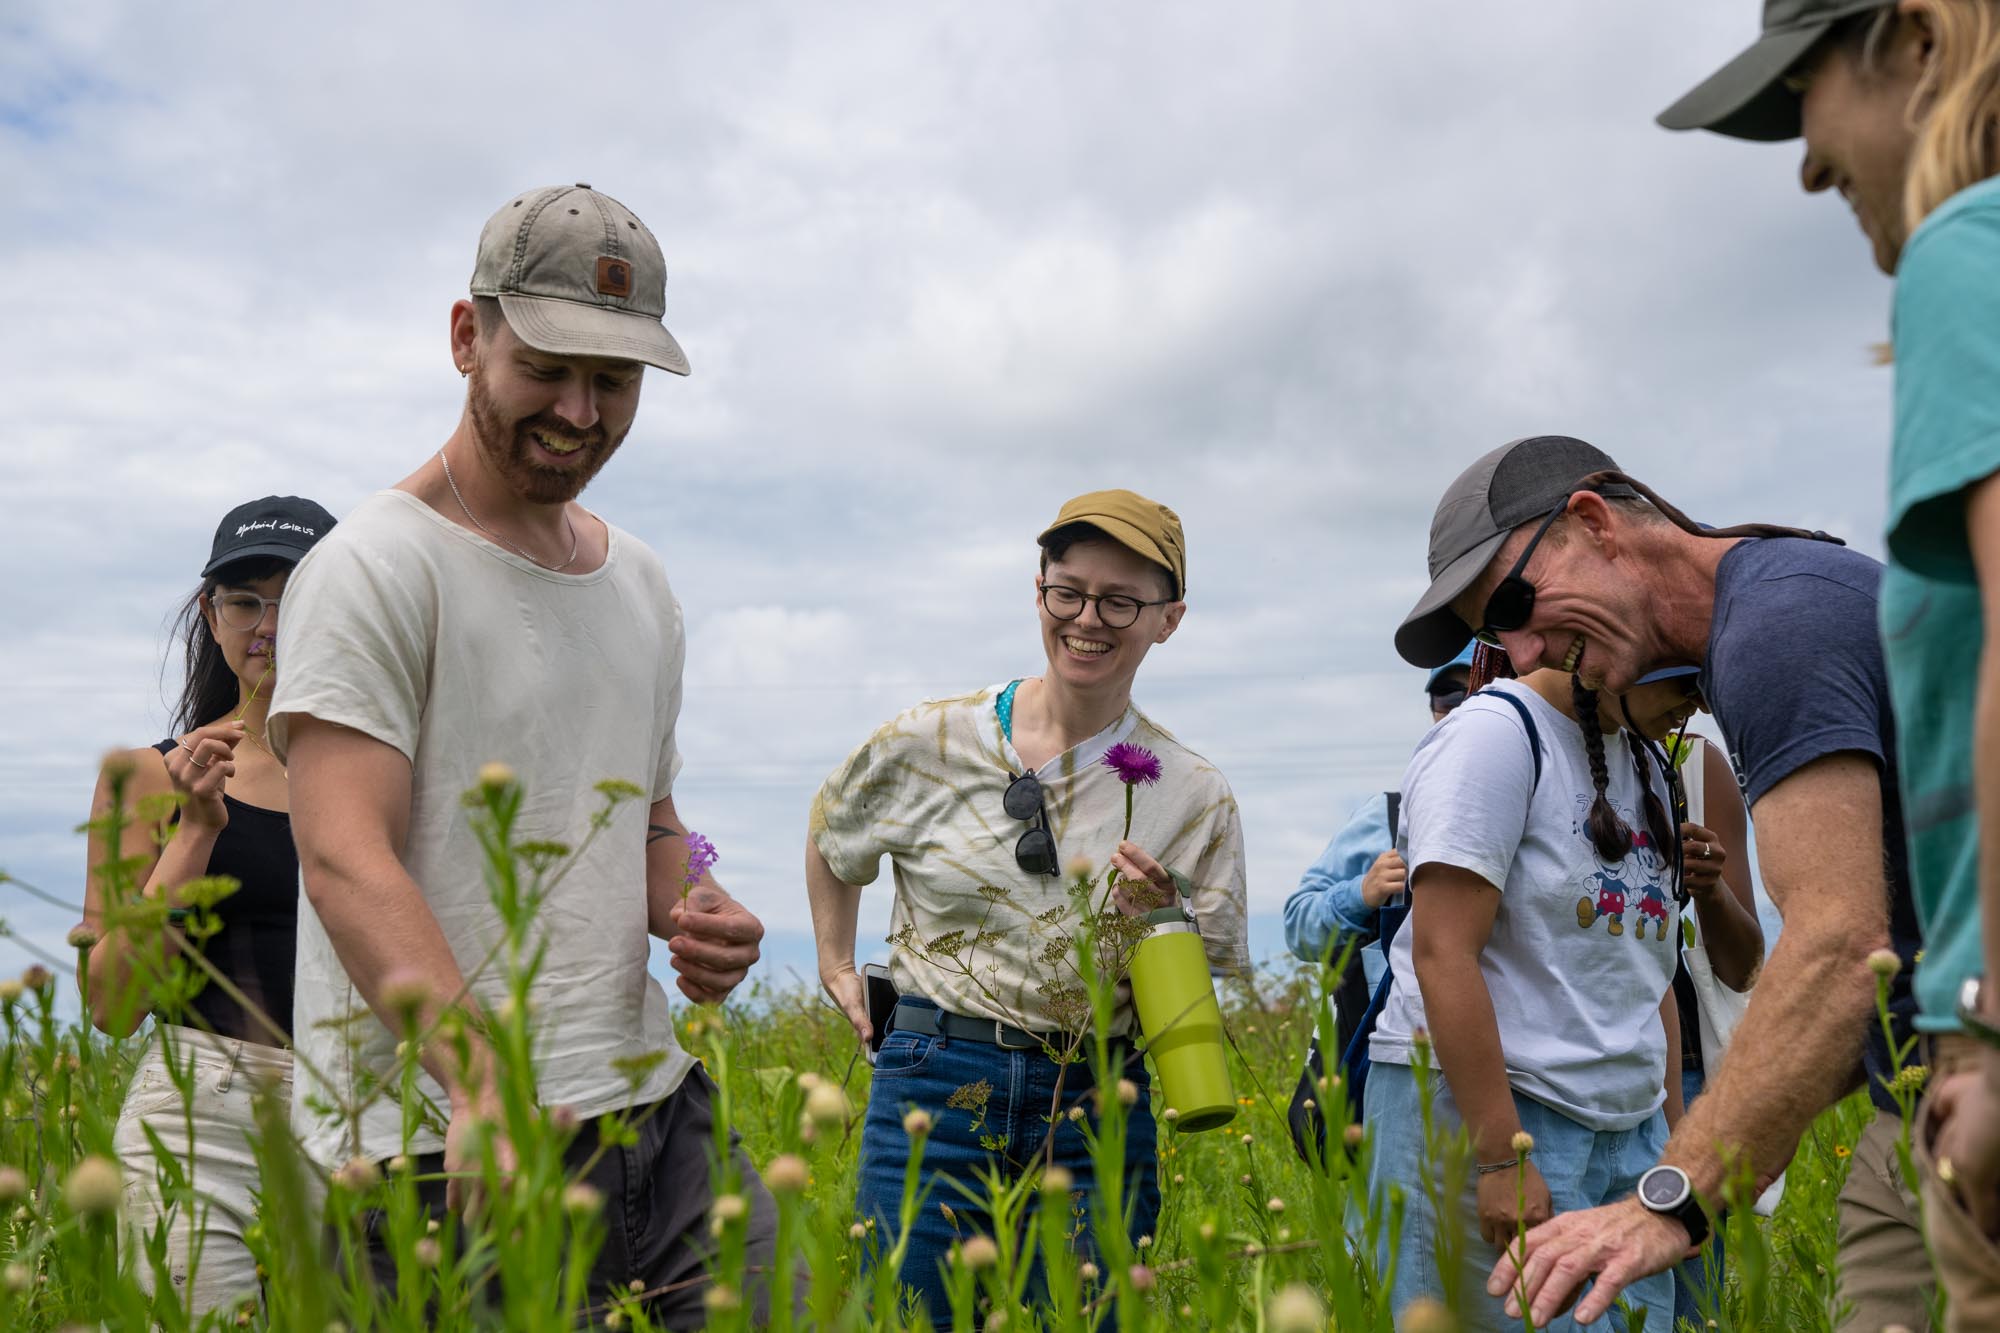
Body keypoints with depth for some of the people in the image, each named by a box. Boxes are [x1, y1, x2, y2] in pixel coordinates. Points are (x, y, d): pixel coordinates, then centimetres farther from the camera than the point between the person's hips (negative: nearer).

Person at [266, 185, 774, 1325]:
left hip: (656, 1110, 6)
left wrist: (691, 909, 4)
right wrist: (481, 1078, -33)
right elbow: (345, 856, -19)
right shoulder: (378, 568, -8)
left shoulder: (642, 583, 15)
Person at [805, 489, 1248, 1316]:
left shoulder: (1194, 799, -1)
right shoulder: (931, 743, -3)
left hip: (1095, 1109, 1)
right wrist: (837, 967, 19)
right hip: (934, 1085, 0)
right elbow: (831, 841, 19)